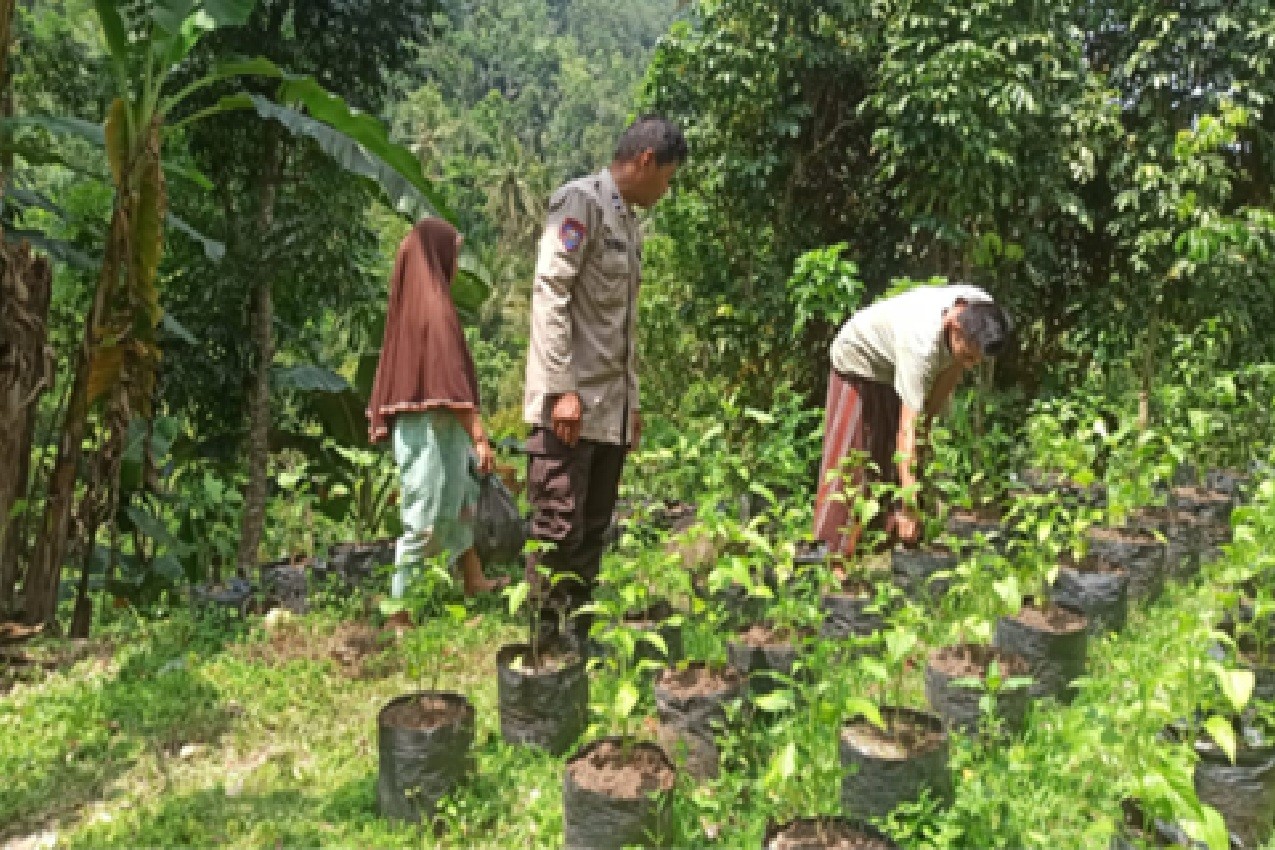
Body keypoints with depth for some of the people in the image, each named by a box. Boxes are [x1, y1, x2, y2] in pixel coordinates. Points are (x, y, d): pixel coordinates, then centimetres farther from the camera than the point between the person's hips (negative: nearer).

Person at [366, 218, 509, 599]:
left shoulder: (410, 303, 11)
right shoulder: (434, 304, -16)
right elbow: (451, 374, -22)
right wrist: (480, 436, -20)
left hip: (415, 422, 10)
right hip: (435, 424, -10)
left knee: (461, 499, 22)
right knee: (427, 516, -2)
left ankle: (474, 581, 34)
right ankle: (402, 599, 5)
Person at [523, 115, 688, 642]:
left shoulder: (629, 222, 20)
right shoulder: (581, 201, -6)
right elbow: (549, 294, -15)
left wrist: (632, 399, 19)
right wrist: (562, 388, -20)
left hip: (610, 407, 8)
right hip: (571, 401, -8)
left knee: (592, 533, 9)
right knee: (558, 531, -5)